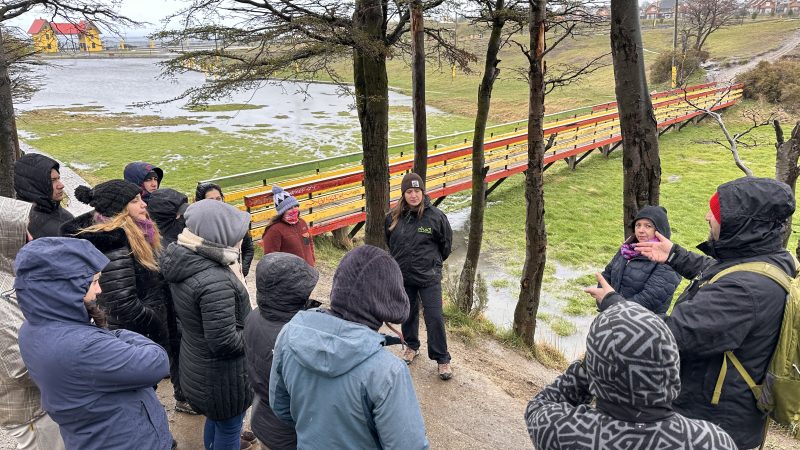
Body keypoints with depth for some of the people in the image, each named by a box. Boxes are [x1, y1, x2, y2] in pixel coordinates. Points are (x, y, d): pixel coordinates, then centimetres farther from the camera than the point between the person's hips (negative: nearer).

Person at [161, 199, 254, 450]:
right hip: (222, 377, -8)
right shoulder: (215, 282, -34)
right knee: (228, 429, 15)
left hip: (197, 365, 8)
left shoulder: (185, 264, -7)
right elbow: (225, 343, -30)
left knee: (215, 420, 30)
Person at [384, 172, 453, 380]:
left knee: (434, 317, -3)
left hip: (429, 277, -3)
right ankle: (411, 346, 40)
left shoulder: (435, 215, -13)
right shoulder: (393, 217, -5)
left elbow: (446, 243, 3)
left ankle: (442, 359, 11)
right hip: (403, 275, 3)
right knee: (408, 313, 18)